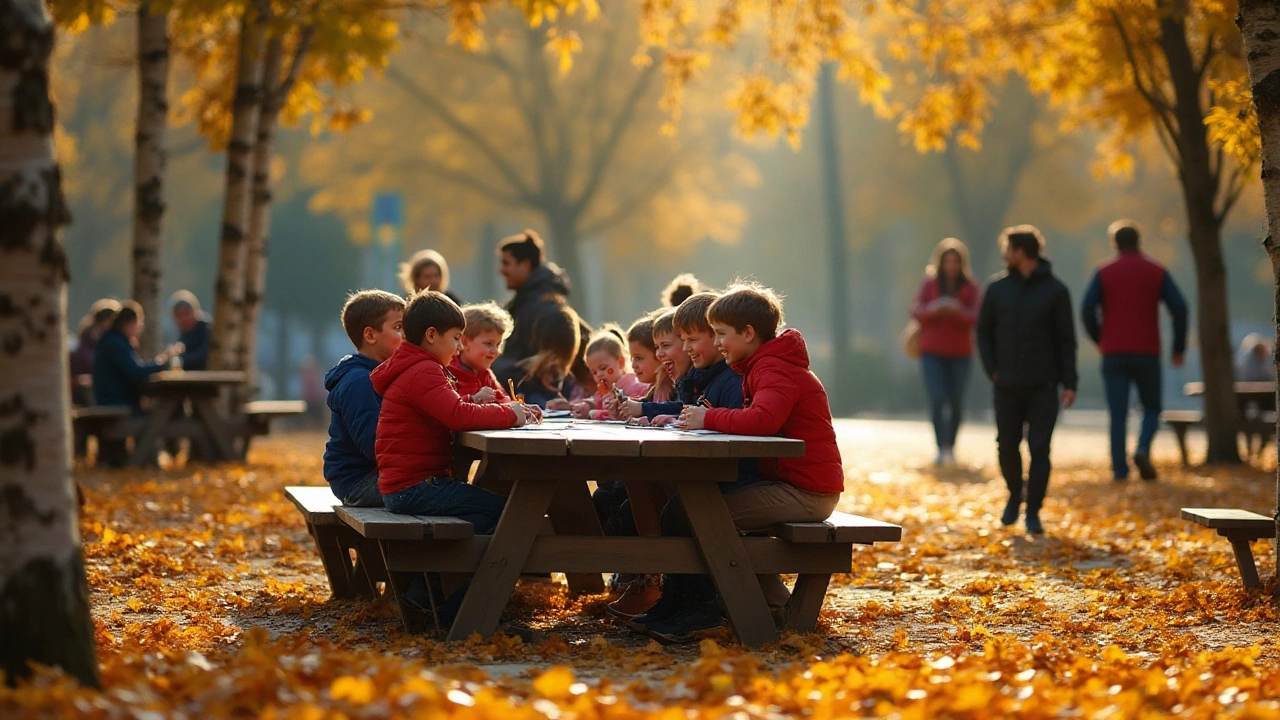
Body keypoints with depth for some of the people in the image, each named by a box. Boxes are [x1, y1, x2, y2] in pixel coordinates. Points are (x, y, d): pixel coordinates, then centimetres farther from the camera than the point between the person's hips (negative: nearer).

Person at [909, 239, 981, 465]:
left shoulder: (970, 287, 2)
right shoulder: (928, 283, 4)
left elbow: (976, 317, -9)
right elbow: (916, 310, -6)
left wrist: (957, 311, -29)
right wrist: (933, 309, -26)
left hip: (959, 353, 1)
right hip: (932, 351, -1)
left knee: (956, 402, 3)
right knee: (937, 399, -14)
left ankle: (951, 445, 20)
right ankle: (942, 449, -16)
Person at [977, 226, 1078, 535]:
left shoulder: (1055, 290, -3)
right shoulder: (997, 288, 5)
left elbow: (1066, 339, -2)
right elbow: (983, 330, 12)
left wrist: (1069, 383, -7)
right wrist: (992, 369, 0)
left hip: (1043, 385, -3)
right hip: (1007, 385, 3)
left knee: (1039, 449, -5)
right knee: (1007, 445, 6)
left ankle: (1033, 512, 2)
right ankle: (1015, 495, 31)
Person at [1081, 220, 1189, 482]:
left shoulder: (1104, 272, 3)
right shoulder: (1156, 271, 5)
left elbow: (1088, 309, -7)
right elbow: (1179, 308, -4)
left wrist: (1099, 340, 8)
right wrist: (1179, 349, 3)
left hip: (1114, 354, 0)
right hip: (1147, 353, 0)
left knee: (1118, 414, 3)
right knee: (1152, 408, 13)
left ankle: (1120, 469, -4)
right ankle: (1142, 450, -12)